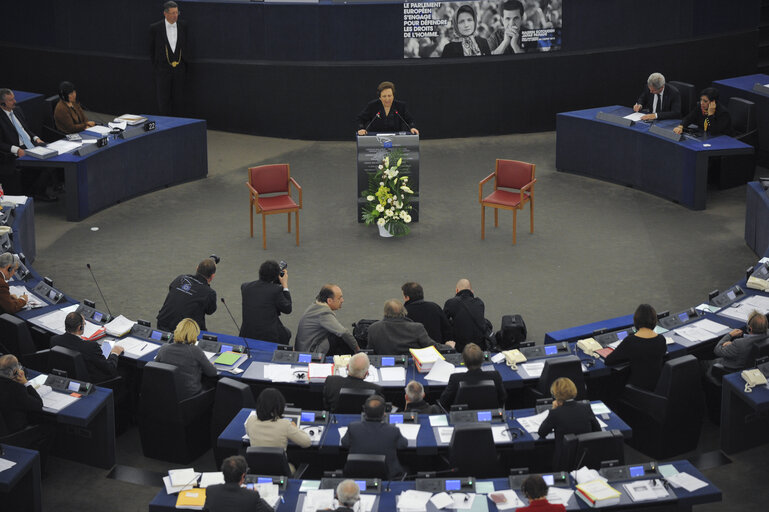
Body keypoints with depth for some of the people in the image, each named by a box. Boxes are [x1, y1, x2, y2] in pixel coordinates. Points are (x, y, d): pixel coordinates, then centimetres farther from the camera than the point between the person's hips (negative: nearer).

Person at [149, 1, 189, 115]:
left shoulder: (183, 26, 3)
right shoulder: (156, 28, -4)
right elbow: (152, 49, 5)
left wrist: (185, 63, 10)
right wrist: (155, 66, 6)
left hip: (180, 68, 2)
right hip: (163, 69, -2)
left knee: (179, 100, 6)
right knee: (164, 99, 0)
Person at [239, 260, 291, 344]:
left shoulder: (245, 287, -2)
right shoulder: (276, 289, -15)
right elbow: (287, 309, -3)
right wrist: (285, 286, 4)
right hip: (270, 337, -4)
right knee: (286, 332, 31)